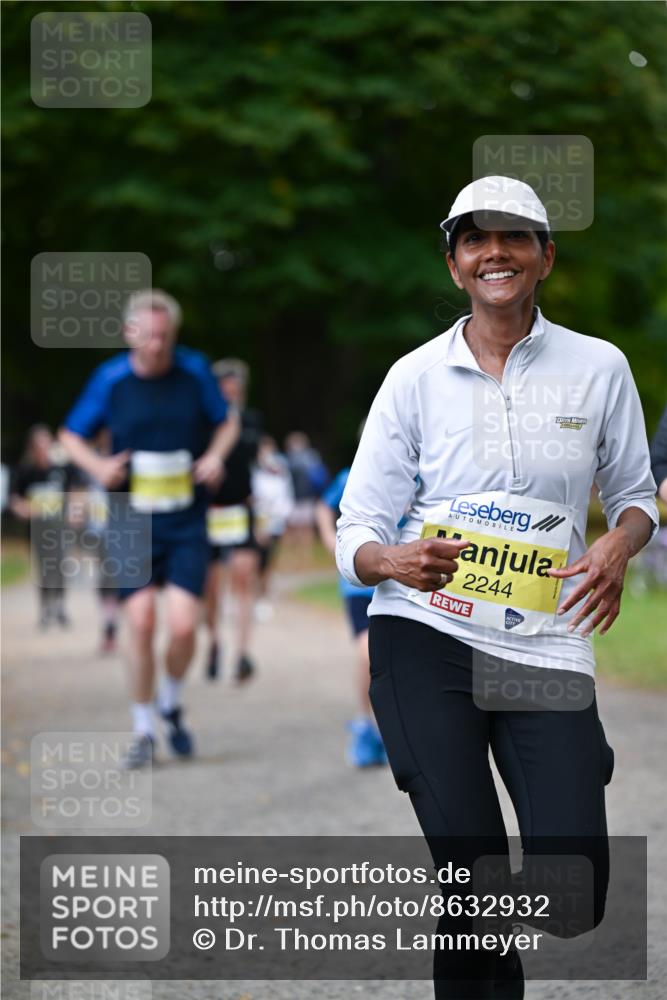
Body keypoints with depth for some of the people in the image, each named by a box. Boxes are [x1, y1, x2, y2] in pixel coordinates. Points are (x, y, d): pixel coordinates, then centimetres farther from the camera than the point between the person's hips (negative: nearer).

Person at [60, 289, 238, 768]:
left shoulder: (194, 370, -1)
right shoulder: (110, 378, -3)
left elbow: (227, 421, 14)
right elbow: (72, 434, 9)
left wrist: (215, 455, -6)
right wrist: (98, 465, -10)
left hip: (187, 524, 0)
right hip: (133, 524, 0)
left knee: (183, 625, -11)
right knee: (142, 623, -9)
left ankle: (171, 703, 20)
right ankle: (143, 730, 10)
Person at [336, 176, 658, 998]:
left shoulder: (599, 367, 5)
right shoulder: (415, 377, 3)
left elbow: (634, 493, 17)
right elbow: (355, 536, 4)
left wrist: (620, 544, -7)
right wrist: (393, 561, -20)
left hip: (546, 646, 1)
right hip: (425, 638, -1)